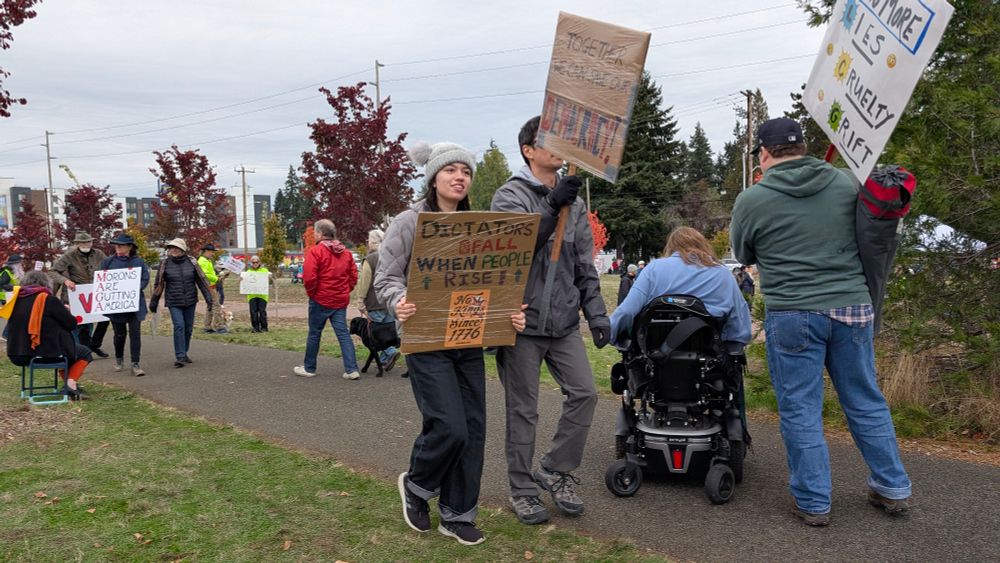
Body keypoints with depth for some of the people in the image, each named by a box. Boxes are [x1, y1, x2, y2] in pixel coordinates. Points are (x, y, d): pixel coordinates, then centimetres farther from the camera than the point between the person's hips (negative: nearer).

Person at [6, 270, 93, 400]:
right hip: (47, 353, -7)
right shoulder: (49, 300, -12)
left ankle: (68, 385, 25)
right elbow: (72, 324, -8)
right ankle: (71, 384, 0)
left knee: (66, 348, 33)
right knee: (84, 352, 19)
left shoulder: (17, 300, 5)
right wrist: (65, 311, 13)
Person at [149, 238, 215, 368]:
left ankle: (184, 353, 27)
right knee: (179, 326, -15)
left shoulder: (191, 262, 0)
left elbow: (201, 281, 1)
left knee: (188, 327, 9)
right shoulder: (165, 264, -1)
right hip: (174, 302, -2)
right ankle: (179, 357, -12)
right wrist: (153, 303, 9)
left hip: (190, 301, 2)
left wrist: (209, 299, -3)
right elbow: (158, 284, 5)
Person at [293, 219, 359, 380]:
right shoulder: (346, 252, 8)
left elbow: (309, 277, -18)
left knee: (314, 333, 9)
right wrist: (345, 291, 13)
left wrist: (311, 292, -3)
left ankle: (309, 368, 20)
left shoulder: (315, 251, -11)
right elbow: (353, 277, 9)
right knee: (343, 334, 3)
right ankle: (352, 369, -4)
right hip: (341, 300, 5)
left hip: (320, 300, -5)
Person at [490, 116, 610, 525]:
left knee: (584, 393, 0)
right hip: (524, 321, -5)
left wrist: (597, 314, 7)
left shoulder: (574, 201, 13)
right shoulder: (510, 195, -4)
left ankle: (556, 470, 19)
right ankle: (522, 489, 19)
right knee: (523, 409, 4)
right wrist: (551, 206, -29)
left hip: (564, 321, 5)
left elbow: (585, 265, 13)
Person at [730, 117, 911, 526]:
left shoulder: (751, 201, -6)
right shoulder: (846, 182, 3)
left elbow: (744, 256, 10)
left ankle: (814, 503, 15)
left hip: (792, 314, -4)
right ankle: (893, 488, 29)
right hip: (853, 307, 4)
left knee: (800, 411, 7)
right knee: (866, 402, 17)